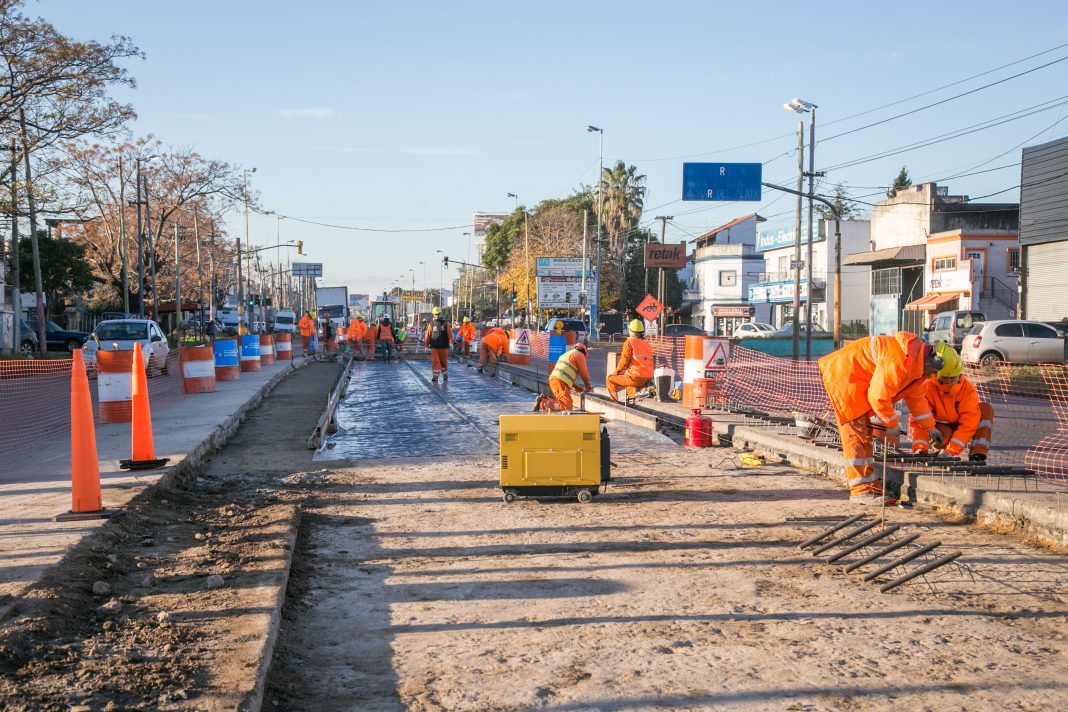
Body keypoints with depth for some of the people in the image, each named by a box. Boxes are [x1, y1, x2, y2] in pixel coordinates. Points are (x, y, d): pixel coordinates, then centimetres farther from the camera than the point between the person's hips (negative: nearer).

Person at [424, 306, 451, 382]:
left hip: (443, 346, 0)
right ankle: (435, 376, -3)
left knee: (443, 361, 10)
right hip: (434, 346, 0)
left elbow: (450, 333, 0)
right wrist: (426, 344, 9)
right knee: (435, 361, -6)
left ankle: (445, 375, 28)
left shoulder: (445, 323, 1)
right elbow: (428, 335, 7)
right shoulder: (431, 324, 4)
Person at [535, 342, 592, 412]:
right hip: (561, 383, -9)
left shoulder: (566, 355, 33)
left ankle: (544, 399, -1)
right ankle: (543, 404, -22)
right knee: (568, 407, -12)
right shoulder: (580, 355, 6)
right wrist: (587, 386, 28)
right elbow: (584, 372, 11)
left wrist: (579, 389, 36)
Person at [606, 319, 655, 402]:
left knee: (610, 380, 6)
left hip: (636, 377, -7)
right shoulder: (647, 344, 16)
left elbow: (624, 360, -8)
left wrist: (616, 372, 7)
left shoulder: (629, 342, -4)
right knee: (626, 375, 36)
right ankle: (633, 394, 24)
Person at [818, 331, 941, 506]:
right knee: (856, 433, -12)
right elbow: (879, 396, -25)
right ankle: (861, 491, -11)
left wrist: (931, 429, 23)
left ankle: (871, 485, 15)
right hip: (842, 375, -11)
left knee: (865, 433, 12)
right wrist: (893, 427, -12)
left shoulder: (916, 365, 7)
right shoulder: (900, 361, -26)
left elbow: (917, 399, 20)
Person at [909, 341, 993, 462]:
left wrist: (951, 450, -37)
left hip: (960, 428, 2)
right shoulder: (927, 388, -22)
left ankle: (977, 455, -24)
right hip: (941, 428, -2)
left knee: (986, 409, -22)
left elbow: (969, 423, -27)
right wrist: (920, 448, -41)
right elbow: (918, 420, -25)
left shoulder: (968, 389, -21)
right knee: (938, 441, -39)